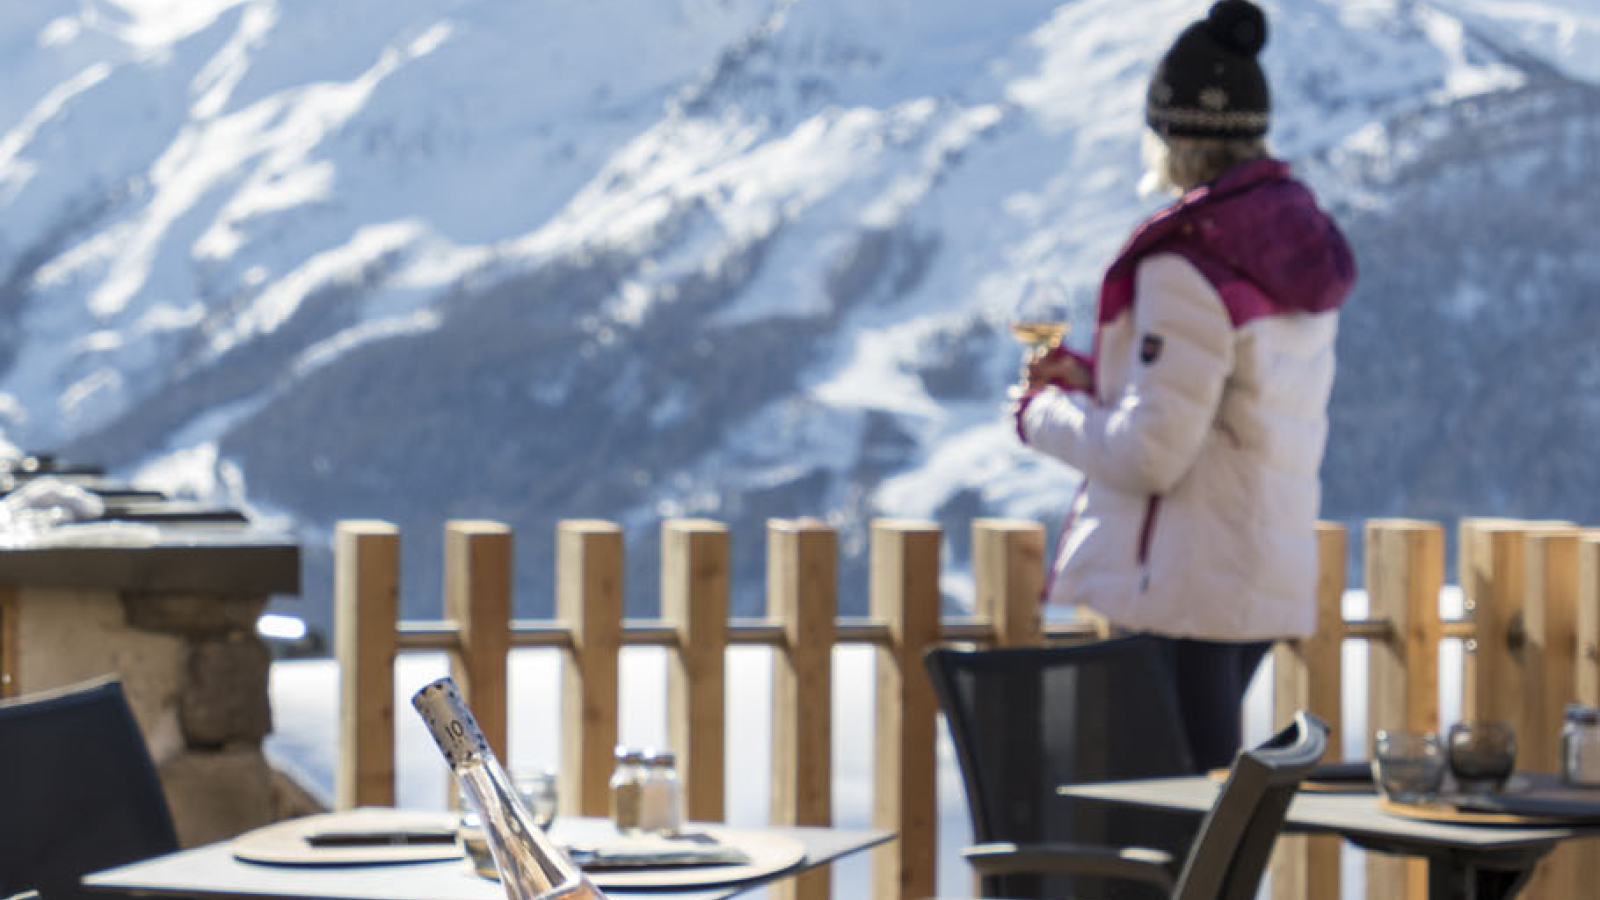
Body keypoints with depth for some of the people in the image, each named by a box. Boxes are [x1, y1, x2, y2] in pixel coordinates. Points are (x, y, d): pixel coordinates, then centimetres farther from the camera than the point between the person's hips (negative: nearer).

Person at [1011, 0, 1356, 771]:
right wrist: (1094, 381, 15)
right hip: (1267, 582, 9)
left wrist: (1044, 413, -1)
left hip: (1184, 591, -9)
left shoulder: (1187, 267, -18)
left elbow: (1149, 455, -19)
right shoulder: (1297, 250, 10)